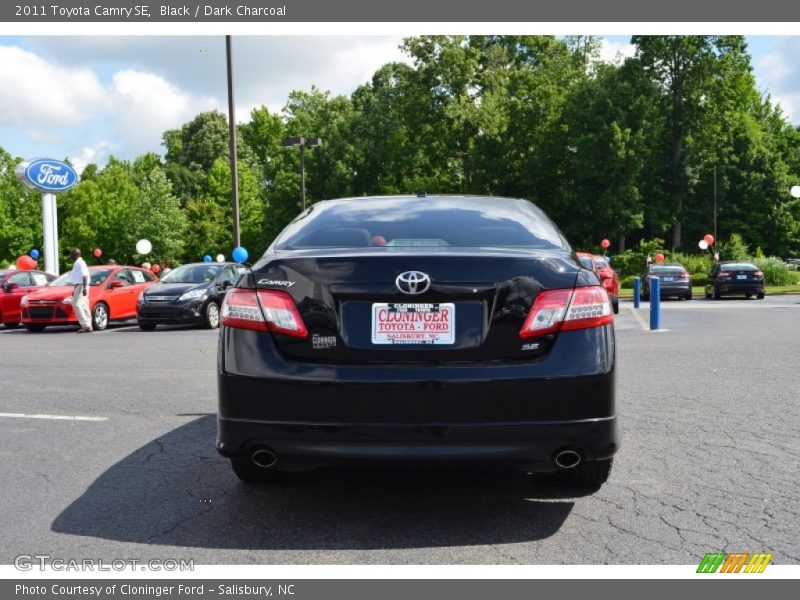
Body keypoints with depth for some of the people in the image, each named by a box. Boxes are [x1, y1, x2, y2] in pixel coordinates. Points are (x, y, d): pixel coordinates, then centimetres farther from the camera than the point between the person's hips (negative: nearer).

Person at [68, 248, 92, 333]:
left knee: (76, 305, -14)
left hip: (81, 286, -10)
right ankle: (88, 326, 8)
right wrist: (75, 290, 28)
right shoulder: (77, 263, 19)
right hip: (79, 286, 10)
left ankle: (85, 325, -18)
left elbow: (85, 276, -21)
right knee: (84, 306, 8)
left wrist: (84, 288, -28)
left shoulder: (80, 263, -13)